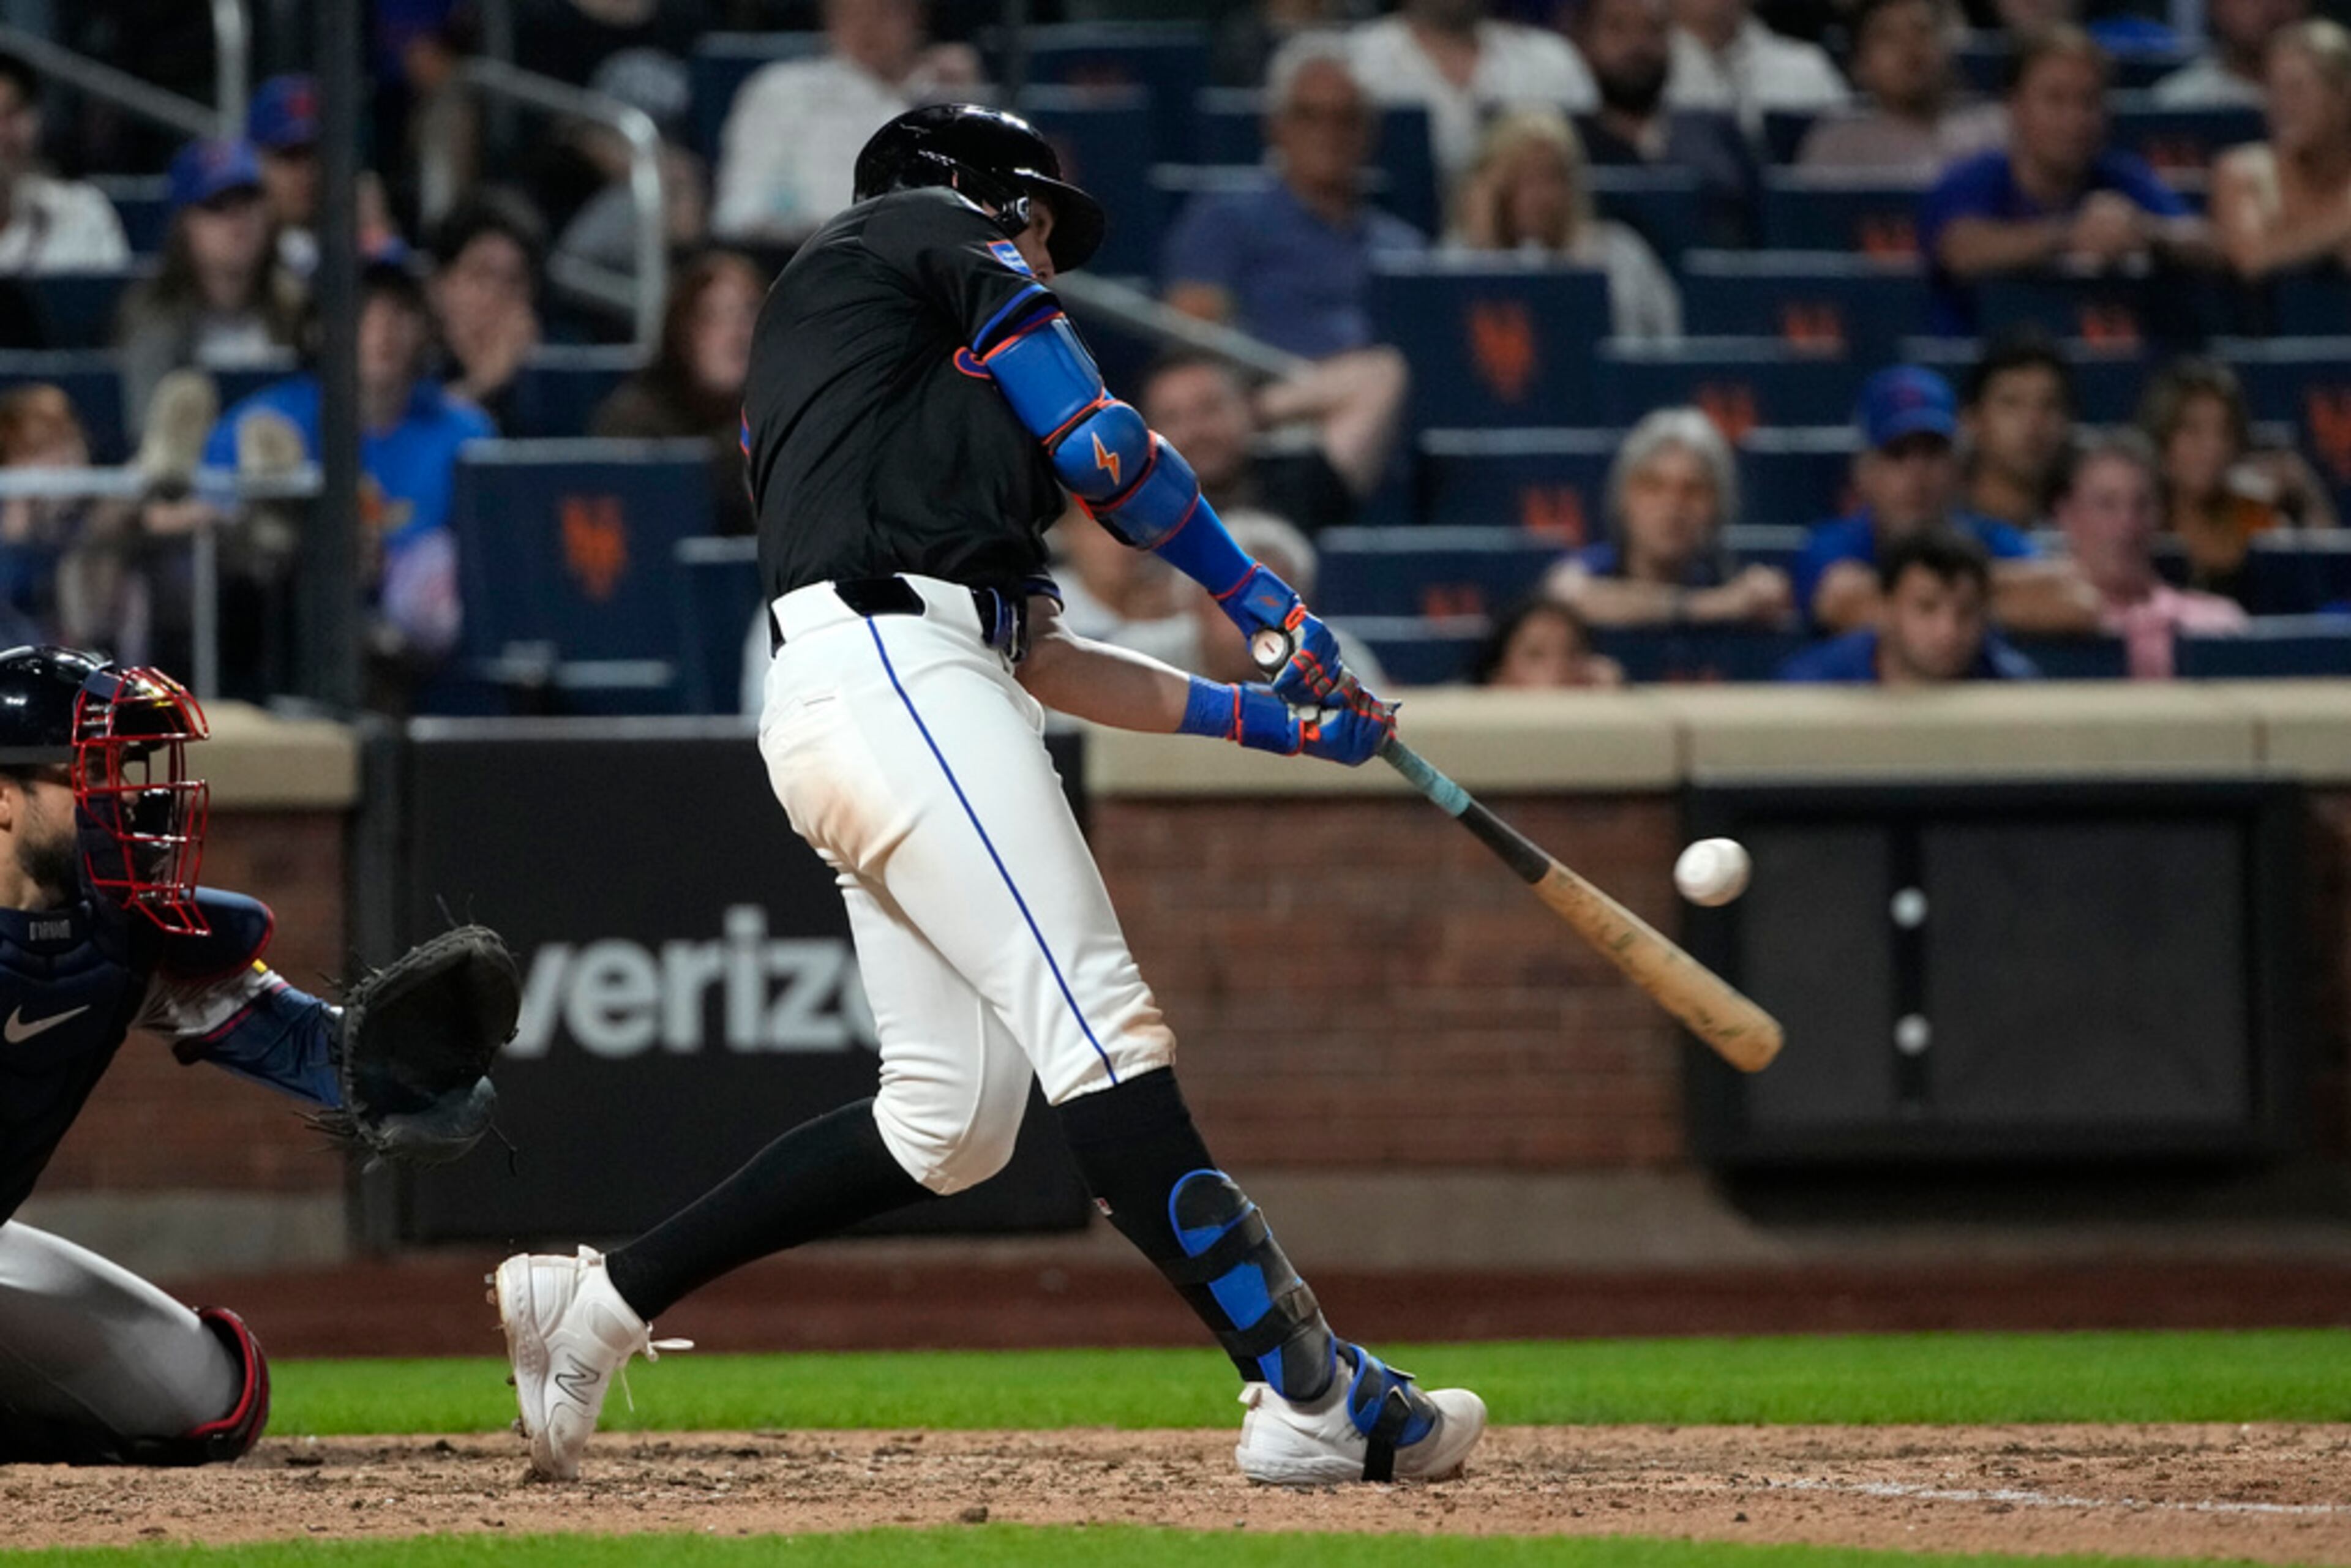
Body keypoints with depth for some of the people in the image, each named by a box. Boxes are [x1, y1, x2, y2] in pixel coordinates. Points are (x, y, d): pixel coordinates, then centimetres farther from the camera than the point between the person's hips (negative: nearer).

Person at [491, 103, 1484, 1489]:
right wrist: (1267, 606, 14)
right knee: (1102, 1030, -17)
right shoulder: (939, 229, 11)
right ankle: (1317, 1397, -25)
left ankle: (598, 1302, 11)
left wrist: (1269, 719, 26)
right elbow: (1101, 448, 3)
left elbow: (1046, 658, 28)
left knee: (952, 1124, 6)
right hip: (889, 676, -10)